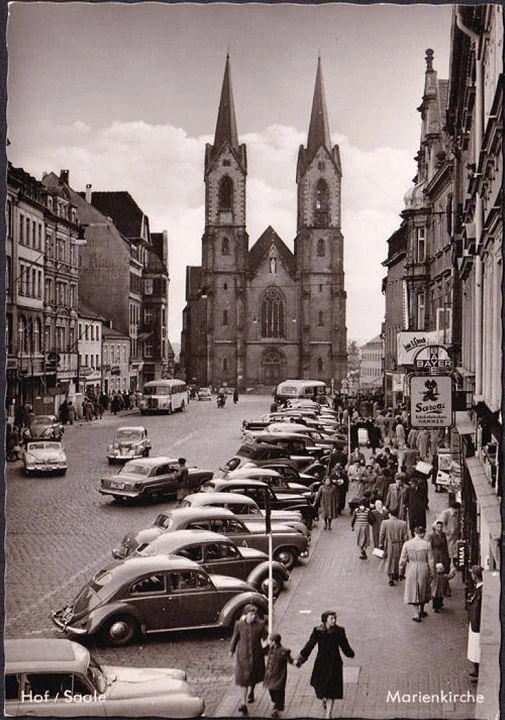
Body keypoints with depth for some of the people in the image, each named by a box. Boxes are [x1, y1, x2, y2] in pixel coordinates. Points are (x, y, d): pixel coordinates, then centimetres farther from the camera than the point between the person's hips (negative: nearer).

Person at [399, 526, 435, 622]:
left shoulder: (407, 544, -7)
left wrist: (401, 572, 8)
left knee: (413, 591, 13)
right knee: (423, 591, 17)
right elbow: (431, 561, -6)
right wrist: (432, 573, 5)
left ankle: (419, 612, 12)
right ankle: (420, 612, 24)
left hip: (411, 571, 0)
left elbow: (403, 560, -4)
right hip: (424, 570, 0)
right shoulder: (427, 545, -9)